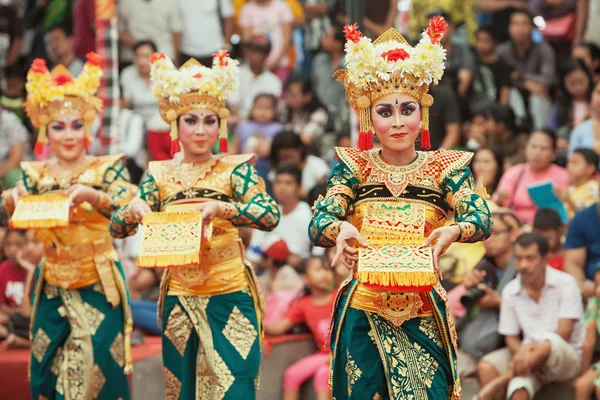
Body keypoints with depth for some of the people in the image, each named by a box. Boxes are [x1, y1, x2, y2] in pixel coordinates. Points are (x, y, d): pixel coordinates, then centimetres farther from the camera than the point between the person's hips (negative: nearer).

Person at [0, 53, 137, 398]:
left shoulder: (106, 168, -4)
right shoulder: (36, 175, 5)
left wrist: (93, 195, -35)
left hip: (98, 286, -3)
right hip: (54, 290, 3)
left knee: (99, 369, -4)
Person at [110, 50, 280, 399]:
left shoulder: (235, 169, -3)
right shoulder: (160, 174, 6)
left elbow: (271, 216, -17)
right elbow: (117, 228, 5)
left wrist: (220, 207, -32)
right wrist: (134, 210, -18)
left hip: (228, 300, -3)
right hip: (179, 302, 3)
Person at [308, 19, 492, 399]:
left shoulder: (445, 167, 2)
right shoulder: (355, 167, 2)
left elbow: (481, 217, -12)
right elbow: (317, 223, -8)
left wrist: (454, 231, -34)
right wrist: (340, 229, -32)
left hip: (424, 314, 0)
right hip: (362, 312, 0)